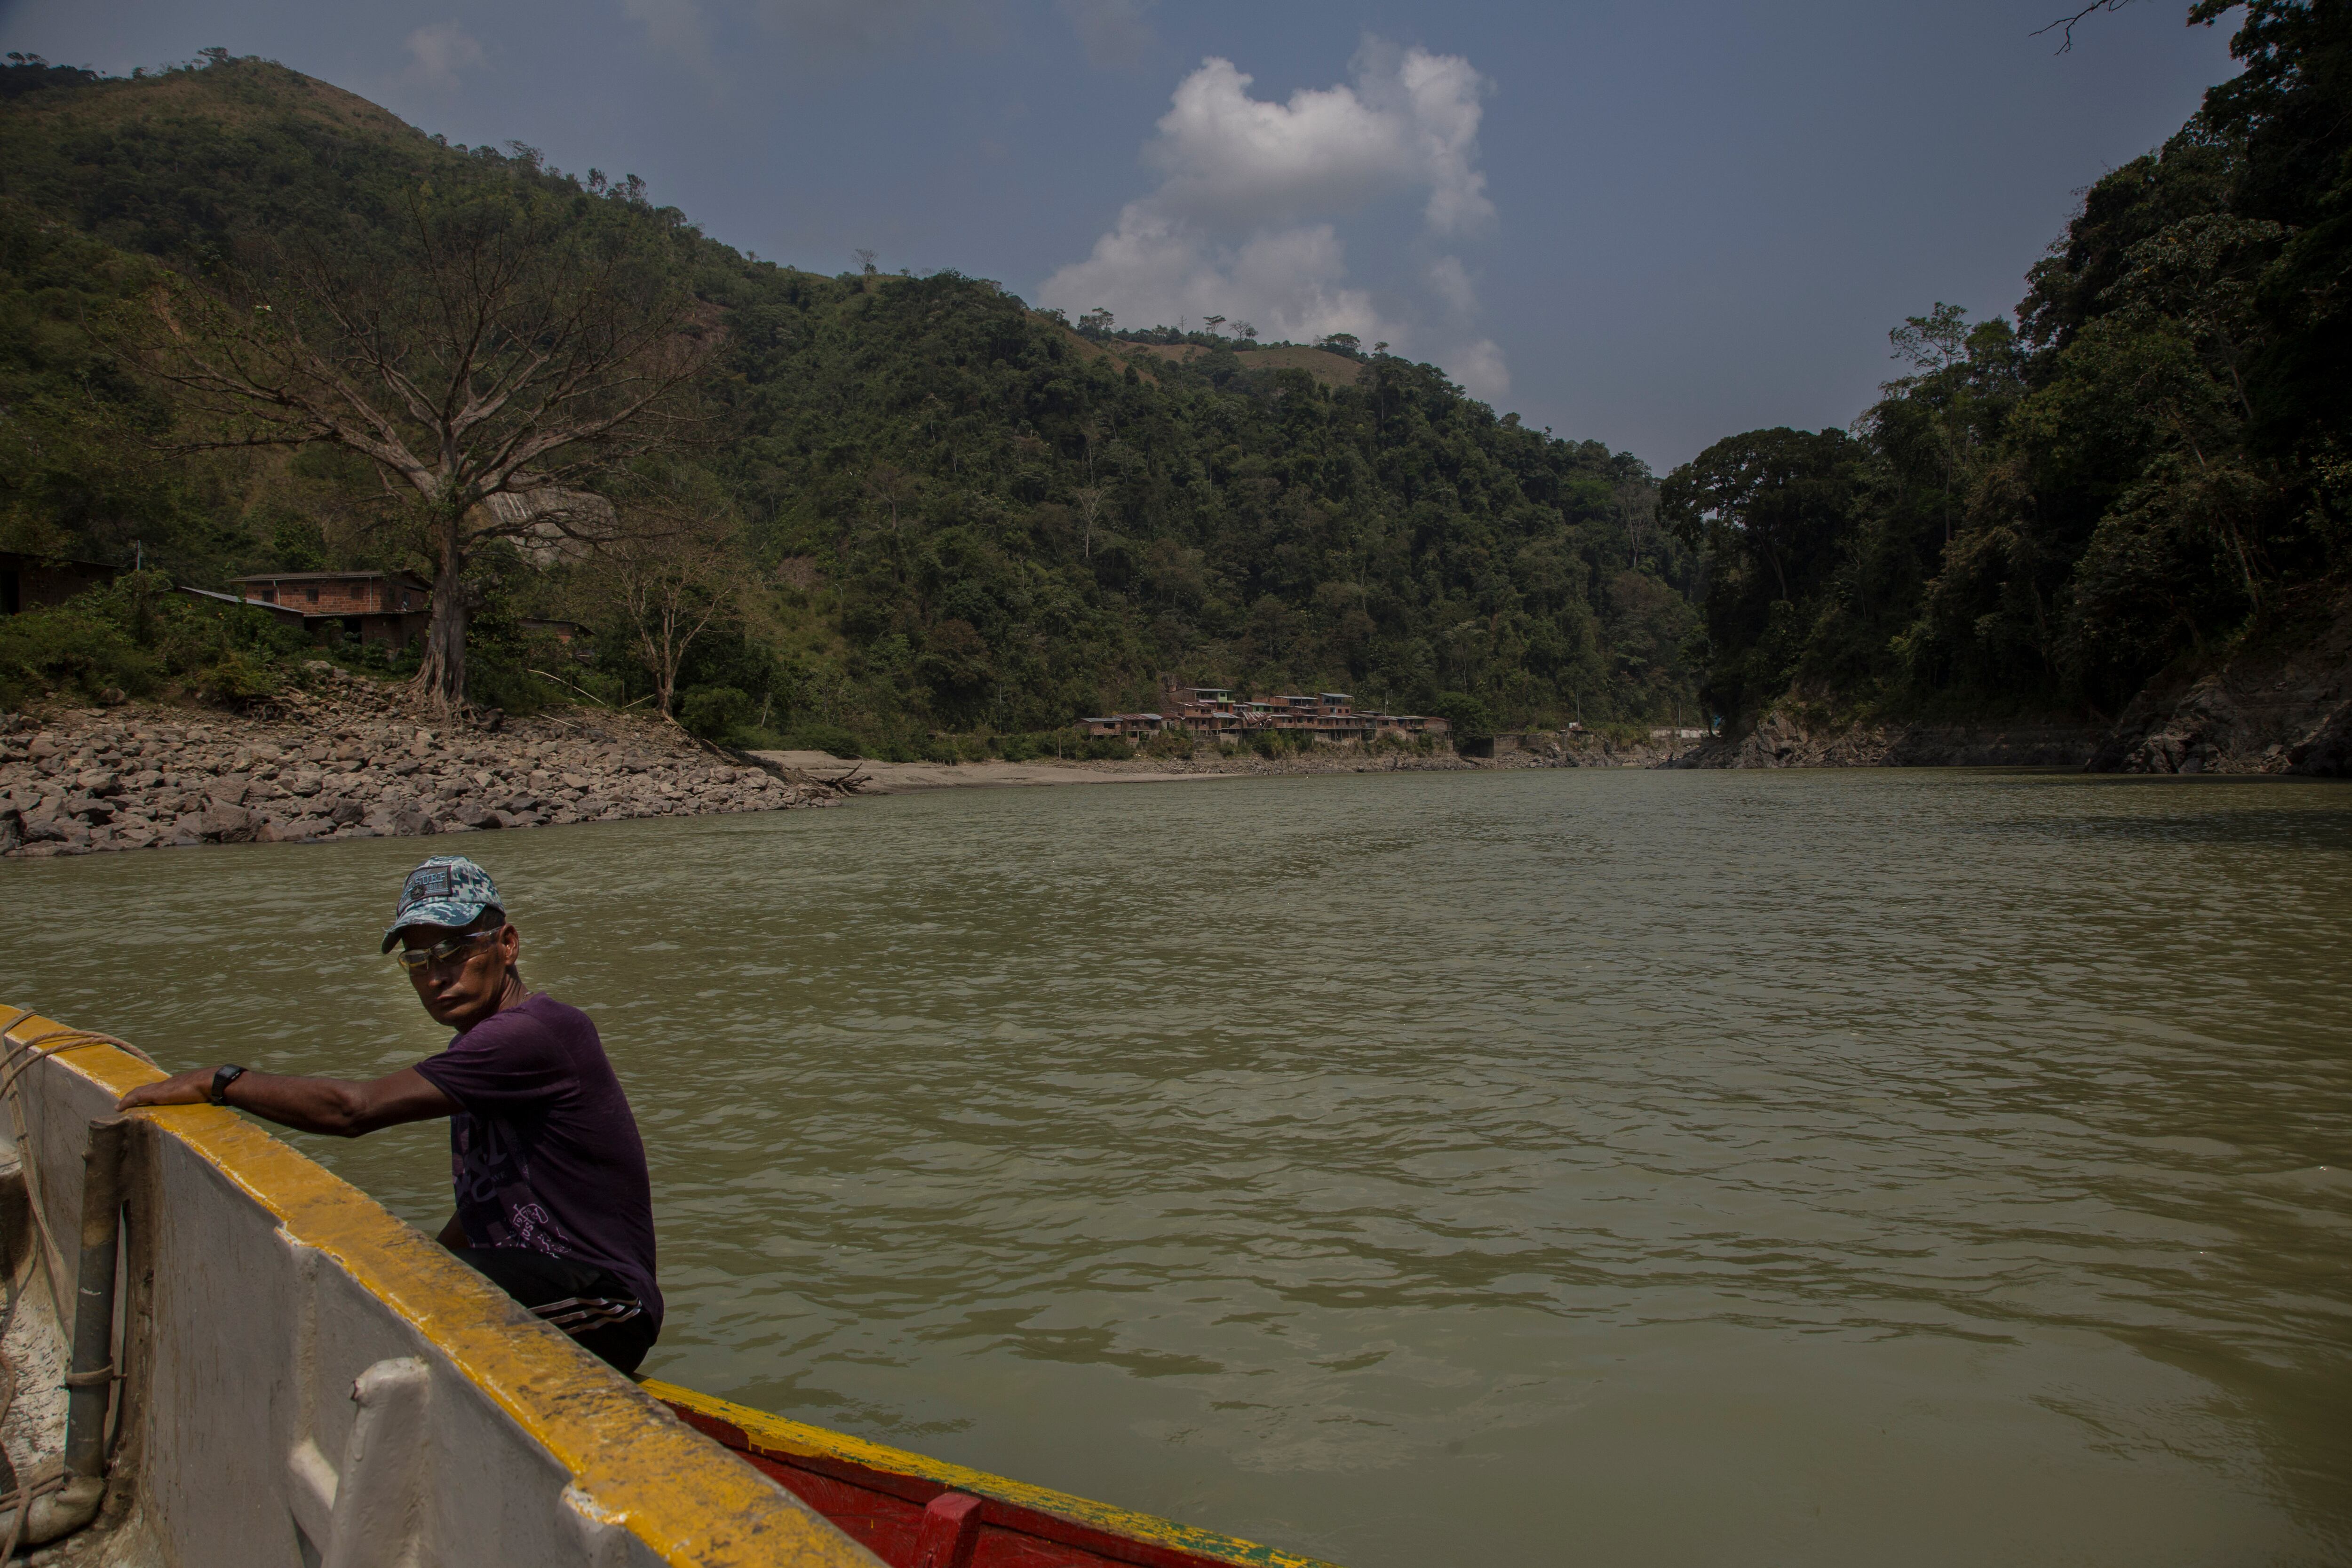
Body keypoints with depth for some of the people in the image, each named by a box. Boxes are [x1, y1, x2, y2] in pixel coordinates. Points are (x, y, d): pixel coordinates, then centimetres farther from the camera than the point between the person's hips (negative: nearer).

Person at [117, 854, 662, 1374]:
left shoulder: (538, 1031, -17)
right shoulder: (475, 1052, 16)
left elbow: (355, 1109, -19)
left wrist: (218, 1081, -9)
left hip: (604, 1307, -10)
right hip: (529, 1291, 10)